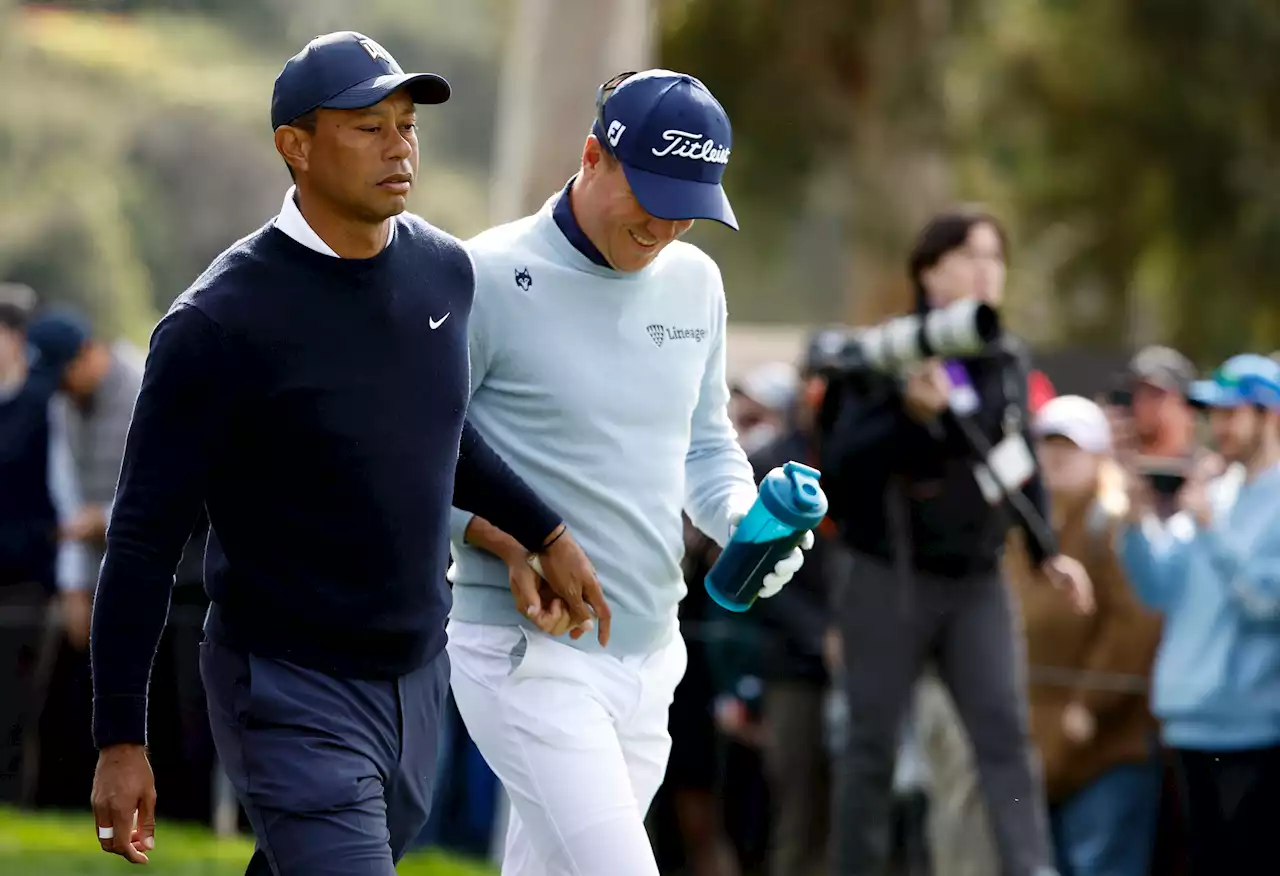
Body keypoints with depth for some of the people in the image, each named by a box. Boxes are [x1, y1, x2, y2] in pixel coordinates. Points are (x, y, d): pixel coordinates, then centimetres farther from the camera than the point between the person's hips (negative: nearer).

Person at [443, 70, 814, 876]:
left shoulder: (694, 281, 9)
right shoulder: (489, 280, -11)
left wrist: (743, 520, 0)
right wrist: (510, 545, -22)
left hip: (651, 653, 7)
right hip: (528, 651, -7)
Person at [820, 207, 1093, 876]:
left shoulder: (1008, 361, 8)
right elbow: (841, 462, -16)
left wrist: (1046, 551, 13)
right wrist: (913, 415, -29)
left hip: (977, 581, 4)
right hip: (891, 579, -4)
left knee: (1005, 732, -10)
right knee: (874, 744, 4)